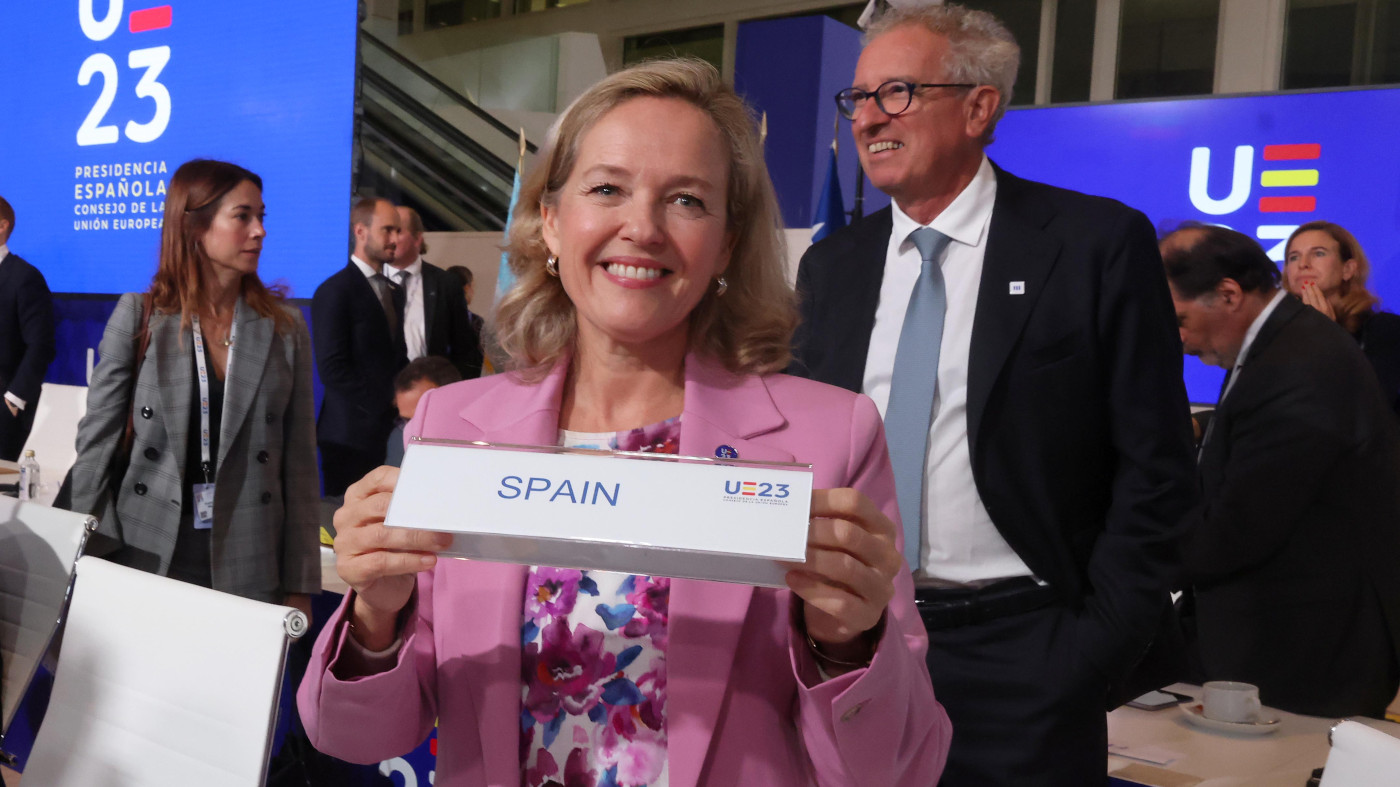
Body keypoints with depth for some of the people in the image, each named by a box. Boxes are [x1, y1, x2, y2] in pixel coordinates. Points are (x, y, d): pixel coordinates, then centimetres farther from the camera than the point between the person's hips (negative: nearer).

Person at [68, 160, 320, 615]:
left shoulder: (285, 328, 3)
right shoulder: (137, 316, 0)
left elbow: (299, 460, 3)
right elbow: (97, 441, 2)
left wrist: (299, 588, 0)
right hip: (144, 556, -1)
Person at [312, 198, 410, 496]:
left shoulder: (394, 290, 17)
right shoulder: (335, 291, -7)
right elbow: (332, 369, -14)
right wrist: (385, 404, -12)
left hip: (388, 431, 7)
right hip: (351, 434, -6)